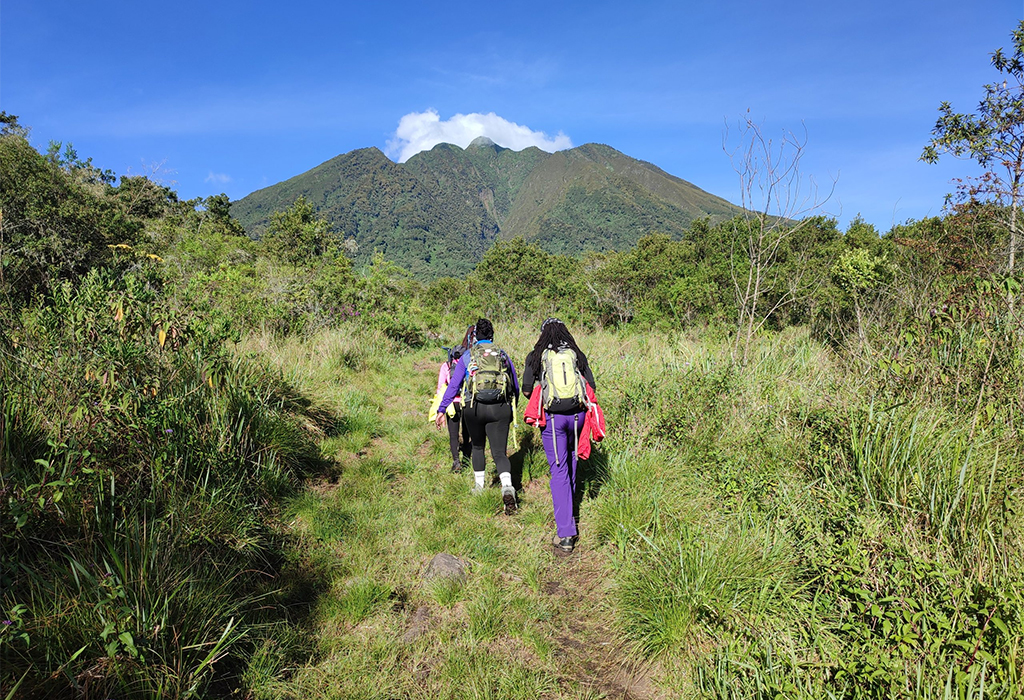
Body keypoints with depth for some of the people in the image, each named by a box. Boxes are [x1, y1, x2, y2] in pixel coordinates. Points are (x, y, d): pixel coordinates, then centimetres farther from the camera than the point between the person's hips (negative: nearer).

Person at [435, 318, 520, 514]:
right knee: (499, 452, 2)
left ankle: (479, 487, 31)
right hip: (501, 409, 0)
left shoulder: (467, 357, 7)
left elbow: (453, 385, 1)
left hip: (474, 408, 0)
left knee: (478, 447, 22)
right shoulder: (503, 355, 12)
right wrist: (511, 408, 31)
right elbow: (516, 387, 17)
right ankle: (507, 487, -21)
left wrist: (441, 410, 3)